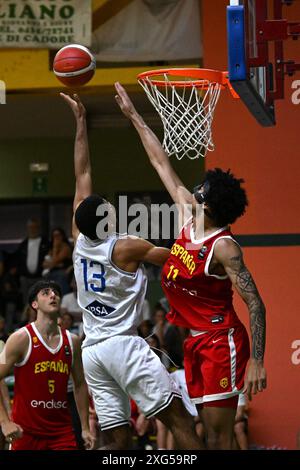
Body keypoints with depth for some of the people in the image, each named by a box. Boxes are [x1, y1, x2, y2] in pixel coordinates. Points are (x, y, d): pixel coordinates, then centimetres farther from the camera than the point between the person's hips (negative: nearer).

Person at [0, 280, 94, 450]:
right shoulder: (21, 338, -8)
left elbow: (80, 384, 16)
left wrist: (85, 428, 12)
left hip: (62, 431, 4)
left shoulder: (72, 342, 7)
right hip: (26, 431, -3)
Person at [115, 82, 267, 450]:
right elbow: (161, 162, 14)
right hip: (195, 341, 8)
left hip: (221, 341, -8)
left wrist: (256, 362, -27)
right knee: (209, 434, 8)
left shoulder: (223, 247, -17)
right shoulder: (188, 217, 5)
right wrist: (133, 116, 20)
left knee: (219, 437, -11)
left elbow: (255, 305, -20)